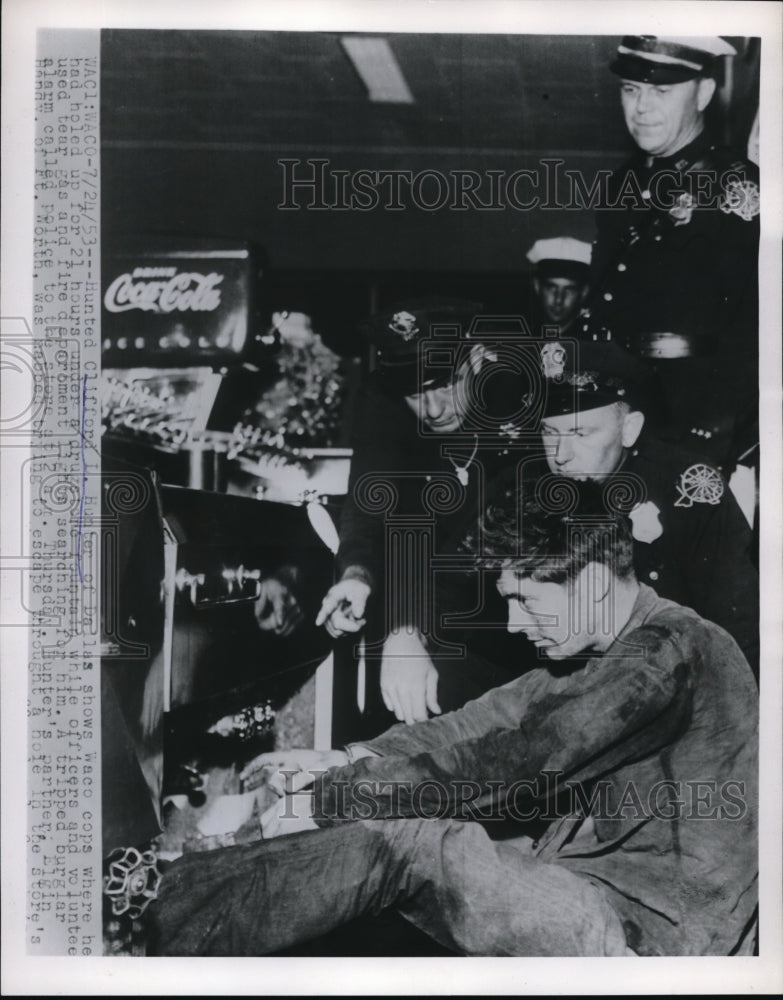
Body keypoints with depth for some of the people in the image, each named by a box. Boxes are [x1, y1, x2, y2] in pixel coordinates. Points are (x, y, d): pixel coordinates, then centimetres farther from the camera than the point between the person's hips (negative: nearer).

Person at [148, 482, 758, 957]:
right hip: (597, 889, 8)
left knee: (404, 837, -20)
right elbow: (489, 722, 8)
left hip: (654, 933, -8)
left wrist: (332, 803, -19)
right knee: (386, 827, -5)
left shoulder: (671, 648, -18)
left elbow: (512, 764, -23)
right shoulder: (602, 656, 12)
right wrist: (350, 763, -4)